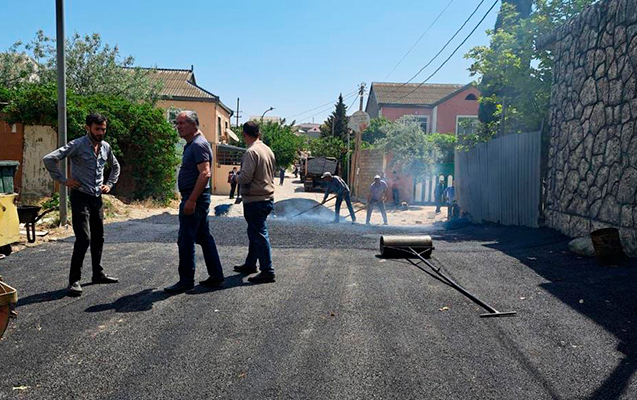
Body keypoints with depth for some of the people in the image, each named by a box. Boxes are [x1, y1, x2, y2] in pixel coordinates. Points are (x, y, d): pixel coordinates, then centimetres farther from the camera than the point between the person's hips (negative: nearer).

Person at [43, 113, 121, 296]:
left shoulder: (106, 147, 8)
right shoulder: (77, 145, -12)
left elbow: (115, 166, 27)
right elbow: (49, 159, -19)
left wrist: (109, 184, 14)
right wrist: (63, 180, -16)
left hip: (97, 198, 7)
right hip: (81, 197, -7)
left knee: (98, 238, 14)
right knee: (83, 239, -12)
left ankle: (98, 274, 28)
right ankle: (74, 280, -2)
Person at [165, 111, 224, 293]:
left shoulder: (199, 144, -14)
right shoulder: (192, 144, 18)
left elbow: (205, 173, -24)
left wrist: (191, 200, -26)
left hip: (194, 198, -11)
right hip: (196, 199, 11)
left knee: (185, 240, -5)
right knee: (204, 237, 12)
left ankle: (186, 281, 4)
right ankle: (216, 276, 18)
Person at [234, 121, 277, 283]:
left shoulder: (251, 152, -17)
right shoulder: (268, 150, 10)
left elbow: (245, 177, -23)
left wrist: (235, 178, -1)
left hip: (255, 200, -9)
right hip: (267, 197, 9)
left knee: (259, 235, -4)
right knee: (254, 232, 20)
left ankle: (267, 271, 1)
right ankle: (250, 264, 32)